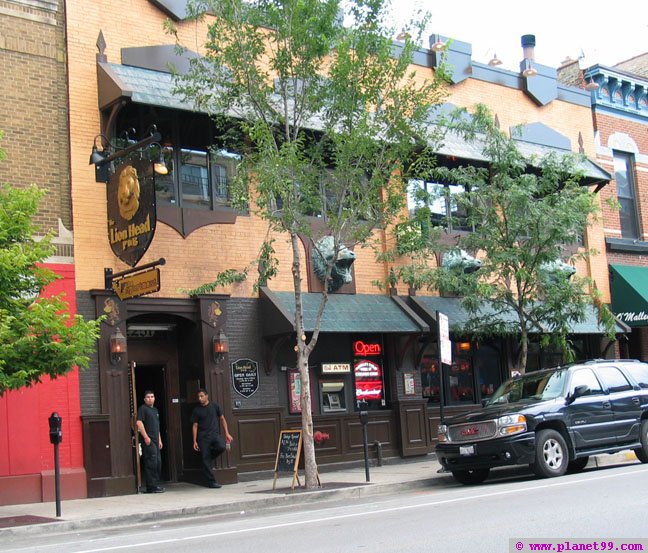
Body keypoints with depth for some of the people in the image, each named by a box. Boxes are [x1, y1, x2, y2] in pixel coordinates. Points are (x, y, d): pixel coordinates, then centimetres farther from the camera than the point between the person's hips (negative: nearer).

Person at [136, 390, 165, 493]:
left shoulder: (155, 410, 22)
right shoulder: (143, 409, -5)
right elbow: (139, 423, -15)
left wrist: (159, 439, 23)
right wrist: (146, 437, -20)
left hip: (155, 441, 9)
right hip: (148, 440, -9)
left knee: (158, 462, 11)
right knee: (151, 463, -11)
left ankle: (156, 484, 19)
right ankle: (151, 487, -9)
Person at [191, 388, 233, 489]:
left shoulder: (214, 406, 7)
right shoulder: (196, 410, 5)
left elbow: (222, 419, 13)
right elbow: (195, 426, 7)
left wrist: (227, 434, 6)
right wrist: (194, 441, 2)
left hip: (215, 434, 0)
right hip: (203, 437, 0)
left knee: (222, 446, -29)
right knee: (205, 460, -4)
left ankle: (211, 457, 2)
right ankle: (211, 481, 4)